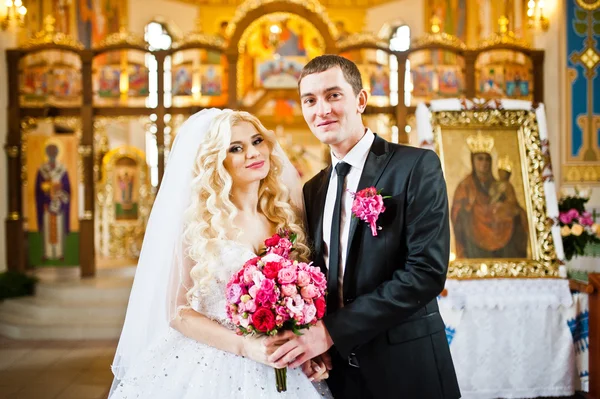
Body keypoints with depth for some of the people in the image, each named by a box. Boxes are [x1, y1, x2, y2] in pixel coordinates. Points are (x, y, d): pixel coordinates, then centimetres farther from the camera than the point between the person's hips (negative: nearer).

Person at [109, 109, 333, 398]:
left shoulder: (289, 215, 0)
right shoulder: (197, 223, -8)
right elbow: (177, 312, -9)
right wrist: (247, 347, -19)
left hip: (280, 370, 3)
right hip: (209, 366, -3)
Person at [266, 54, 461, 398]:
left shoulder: (417, 166, -9)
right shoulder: (313, 190, 9)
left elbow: (427, 270, -18)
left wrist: (333, 330, -21)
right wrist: (310, 338, -9)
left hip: (406, 370, -5)